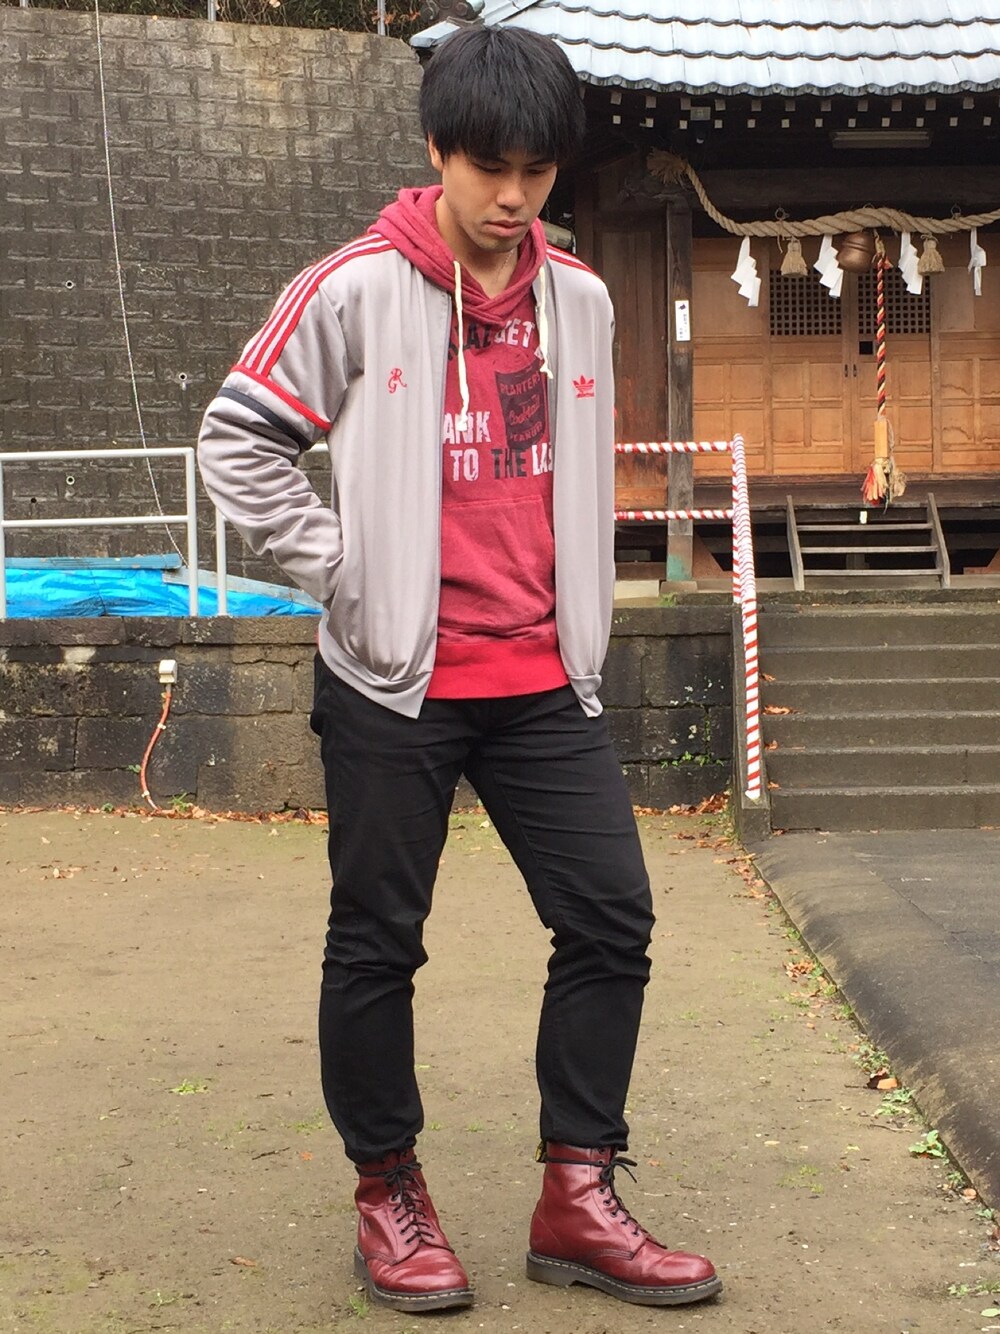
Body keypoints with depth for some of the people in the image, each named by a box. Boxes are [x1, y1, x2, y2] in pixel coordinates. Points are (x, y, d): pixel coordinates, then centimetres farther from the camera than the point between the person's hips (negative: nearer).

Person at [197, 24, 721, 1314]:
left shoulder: (579, 299, 8)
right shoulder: (355, 291, -8)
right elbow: (237, 441, -4)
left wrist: (582, 624, 14)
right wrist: (342, 574, -9)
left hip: (542, 681, 5)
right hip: (395, 687, -4)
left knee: (611, 918, 1)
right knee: (378, 940, 5)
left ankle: (577, 1203, 12)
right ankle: (388, 1197, 22)